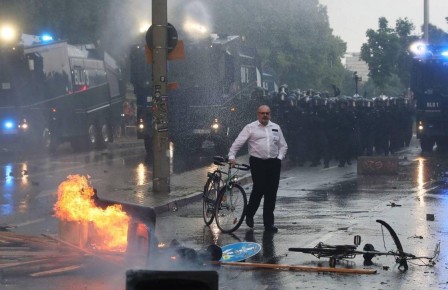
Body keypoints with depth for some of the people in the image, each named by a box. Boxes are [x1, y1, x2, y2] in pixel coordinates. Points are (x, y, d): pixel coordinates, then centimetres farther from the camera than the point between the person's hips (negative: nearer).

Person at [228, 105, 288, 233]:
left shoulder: (276, 128, 15)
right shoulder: (250, 128, 3)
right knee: (259, 189, -12)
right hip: (257, 162, -4)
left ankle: (269, 223, 7)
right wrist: (231, 156, -11)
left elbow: (283, 145, 21)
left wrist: (279, 157, 6)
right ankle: (249, 215, 12)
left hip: (273, 163, 4)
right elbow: (238, 143, -1)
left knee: (271, 193, 2)